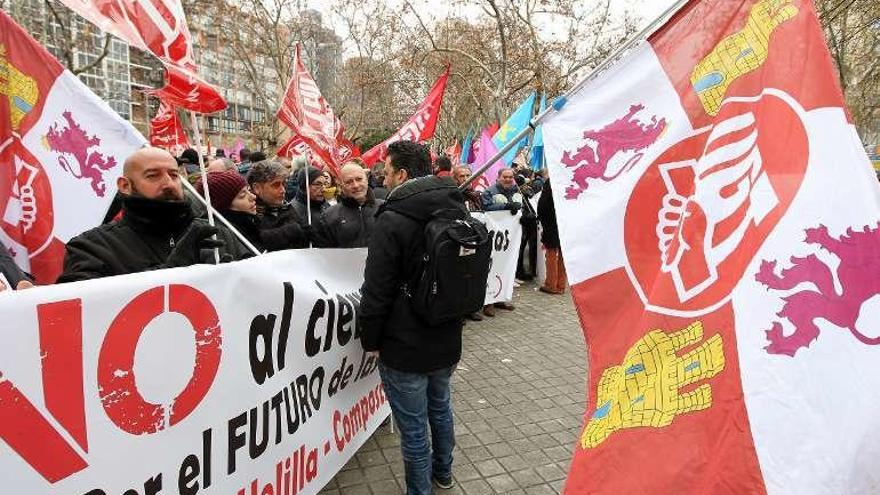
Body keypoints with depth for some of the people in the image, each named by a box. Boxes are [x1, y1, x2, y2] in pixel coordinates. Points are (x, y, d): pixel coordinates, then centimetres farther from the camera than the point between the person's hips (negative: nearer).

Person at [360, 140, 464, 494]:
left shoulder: (392, 221, -20)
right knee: (440, 406, 27)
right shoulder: (456, 211, 2)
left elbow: (376, 292, -18)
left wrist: (370, 339, -3)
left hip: (405, 347, -8)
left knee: (413, 428, 8)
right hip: (447, 341, 8)